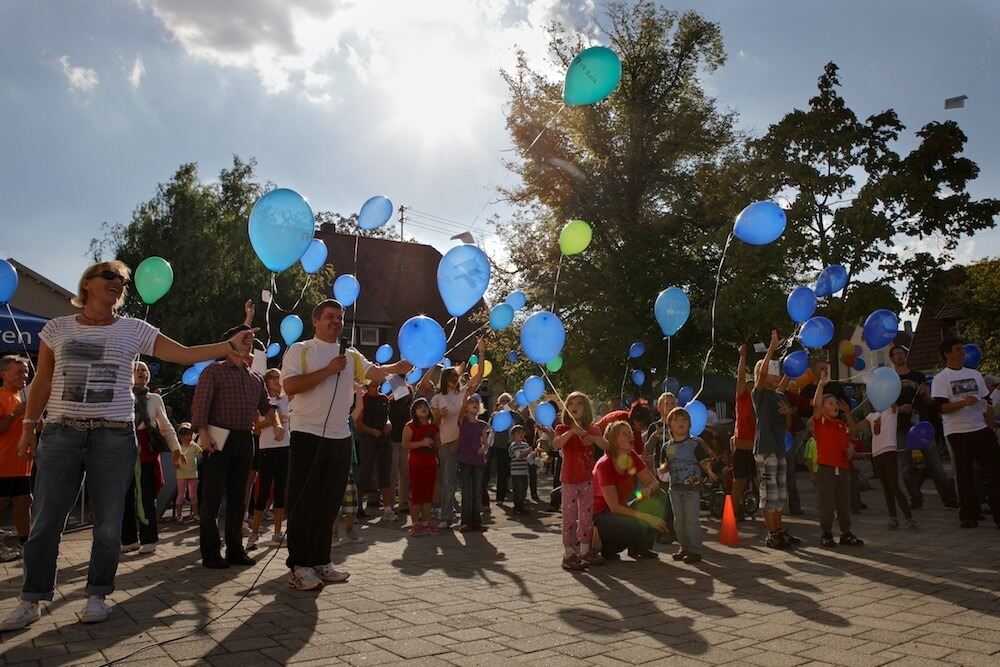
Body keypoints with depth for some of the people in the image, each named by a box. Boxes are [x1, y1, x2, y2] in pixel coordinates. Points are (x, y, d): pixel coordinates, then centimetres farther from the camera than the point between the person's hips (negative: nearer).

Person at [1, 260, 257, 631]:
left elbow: (185, 354, -1)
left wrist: (230, 346, -14)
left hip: (114, 436, 0)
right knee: (45, 522, 3)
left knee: (108, 524, 3)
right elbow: (42, 383, 11)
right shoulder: (57, 328, 9)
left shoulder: (134, 330, 5)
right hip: (60, 433, 1)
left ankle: (97, 595, 18)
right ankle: (31, 600, 17)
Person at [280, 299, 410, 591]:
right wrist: (328, 370, -15)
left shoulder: (351, 355, 14)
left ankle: (321, 561, 20)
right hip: (308, 434, -5)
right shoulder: (299, 350, 1)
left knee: (329, 502, 10)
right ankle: (299, 566, 5)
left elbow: (374, 372, -3)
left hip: (340, 437, 5)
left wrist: (396, 368, -24)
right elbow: (290, 385, -14)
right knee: (303, 501, -2)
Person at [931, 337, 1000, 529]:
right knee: (964, 474, 1)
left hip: (981, 430, 4)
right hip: (958, 433, -4)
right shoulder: (940, 379, -2)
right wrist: (963, 402, -26)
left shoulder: (975, 374, 13)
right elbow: (941, 407, -11)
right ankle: (969, 515, 9)